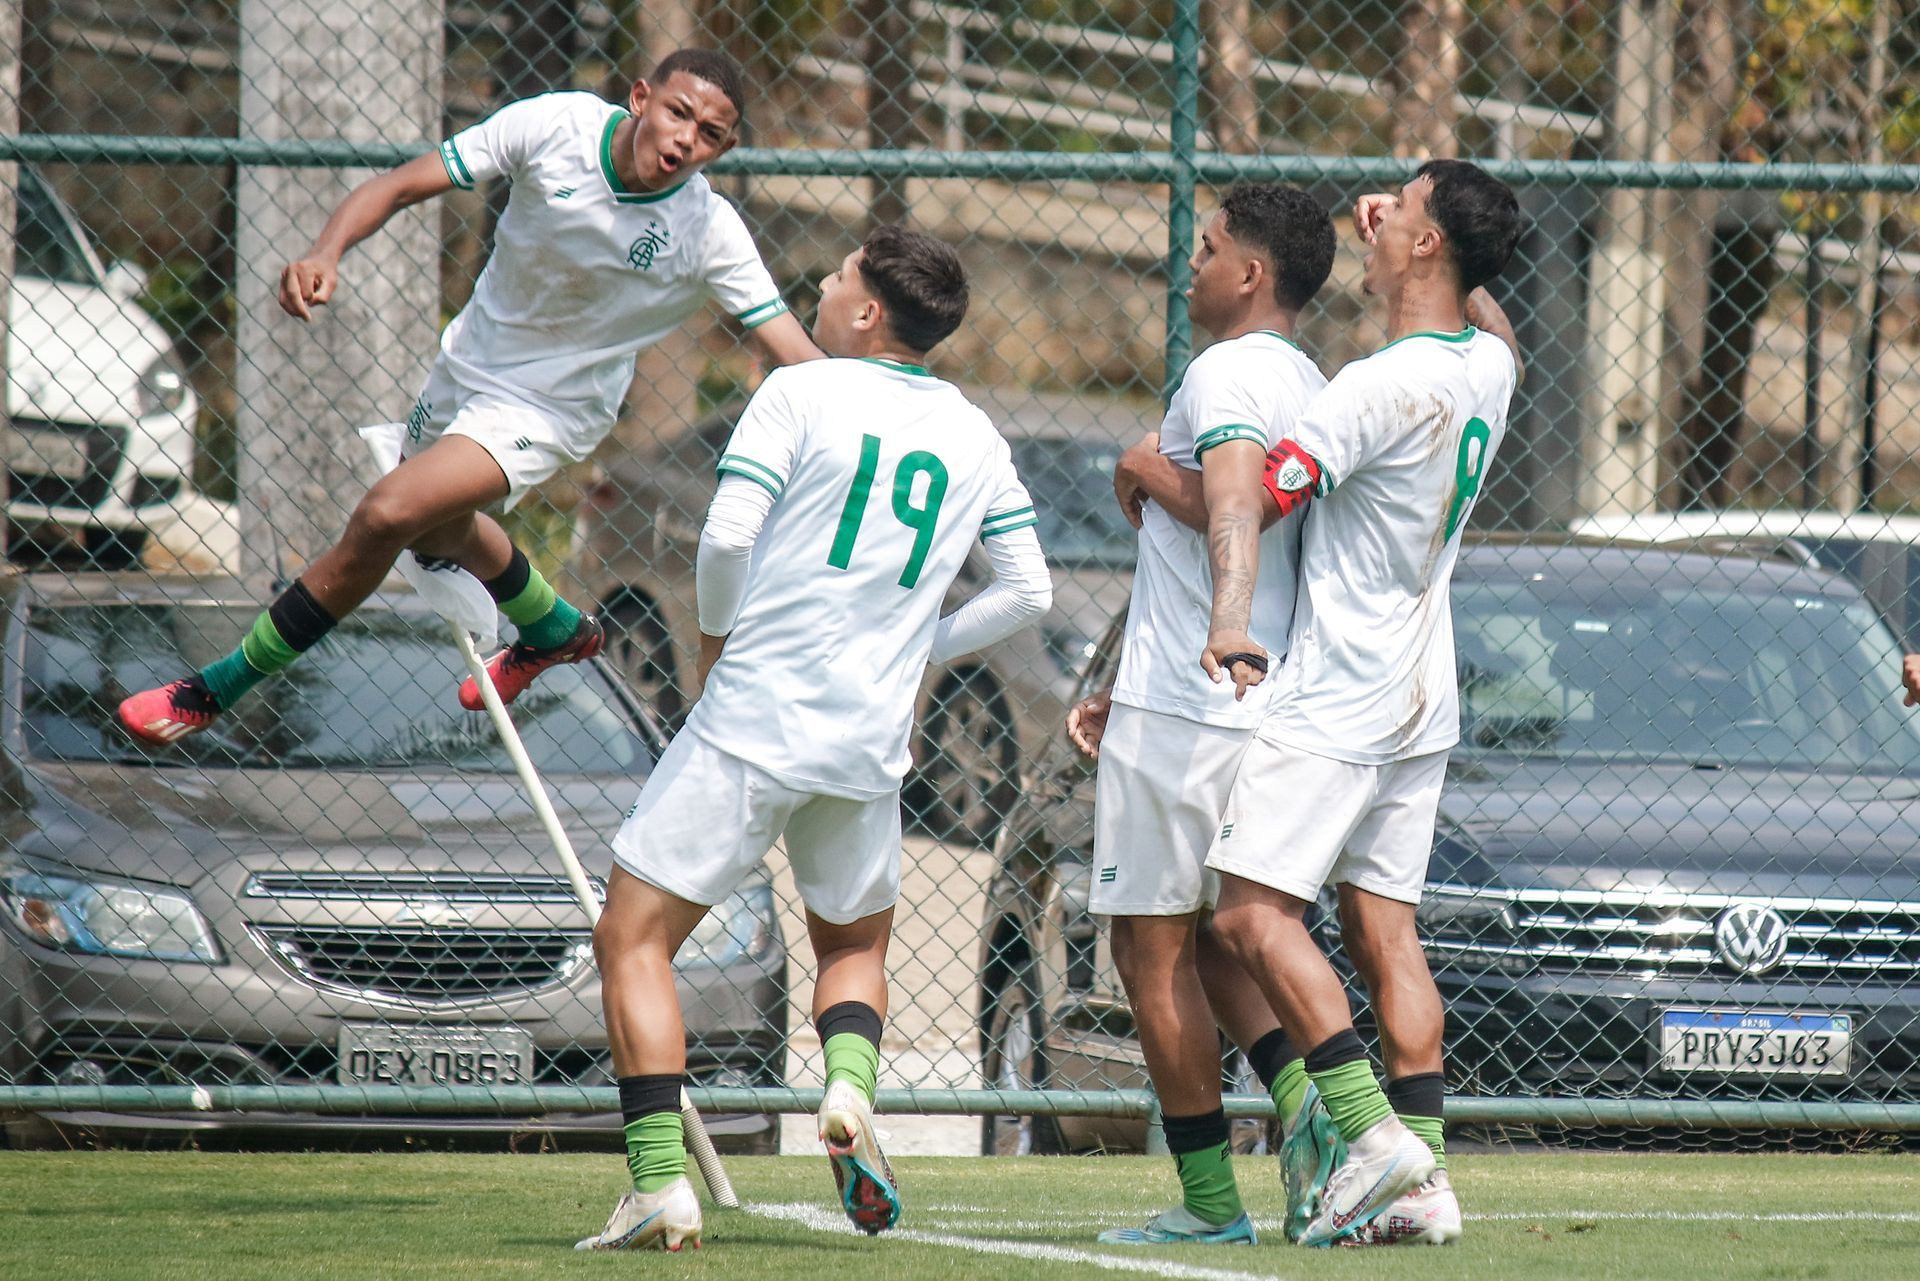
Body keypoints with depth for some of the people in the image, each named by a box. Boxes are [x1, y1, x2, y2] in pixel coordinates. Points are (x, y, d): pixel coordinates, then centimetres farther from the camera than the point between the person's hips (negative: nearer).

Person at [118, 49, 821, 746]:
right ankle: (558, 632, 62)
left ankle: (213, 690, -6)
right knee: (438, 531, 30)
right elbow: (398, 186, -17)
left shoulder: (710, 234, -25)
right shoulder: (556, 124, -22)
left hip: (544, 411, -5)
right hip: (467, 364, 5)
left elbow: (797, 358, -24)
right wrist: (326, 250, -34)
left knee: (389, 513, -22)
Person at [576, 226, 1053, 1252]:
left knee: (634, 939, 1)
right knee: (855, 941, 26)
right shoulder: (974, 437, 11)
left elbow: (728, 536, -12)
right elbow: (1028, 591, 13)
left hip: (751, 720, -5)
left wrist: (715, 640, 6)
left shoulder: (801, 394, -4)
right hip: (869, 740, 5)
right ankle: (850, 1084, -5)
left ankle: (660, 1178, -12)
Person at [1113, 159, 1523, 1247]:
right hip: (1422, 706, 9)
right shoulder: (1490, 369, 6)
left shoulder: (1383, 388, -20)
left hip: (1335, 701, -9)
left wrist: (1146, 468, 0)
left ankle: (1371, 1127, -21)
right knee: (1385, 933, 7)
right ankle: (1425, 1178, 1)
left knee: (1255, 913, -11)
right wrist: (1393, 240, 29)